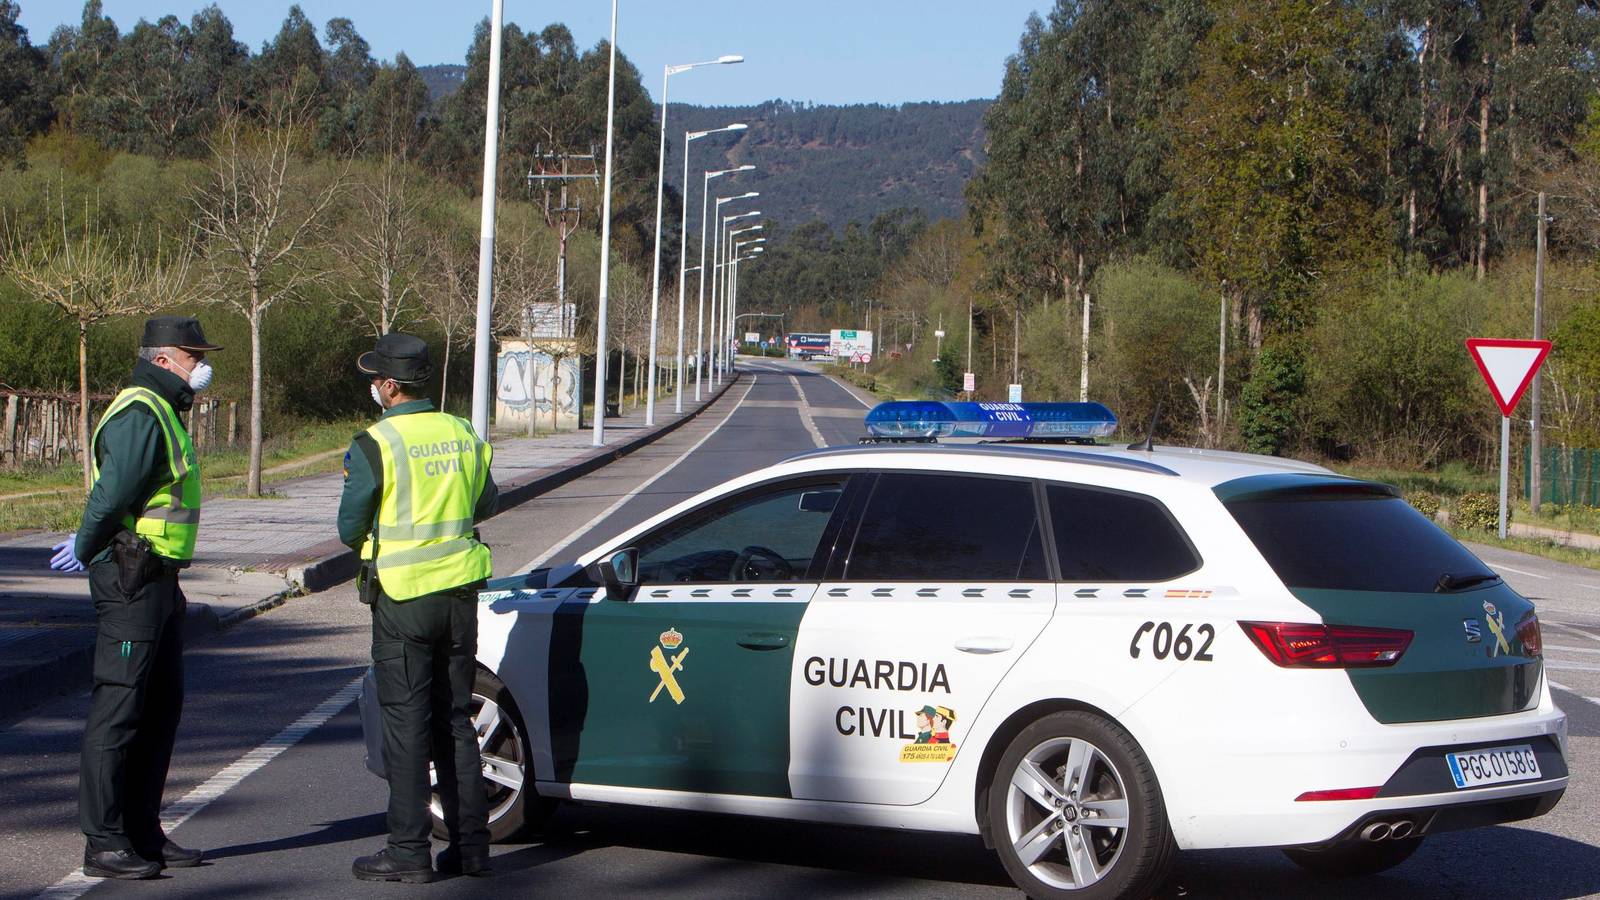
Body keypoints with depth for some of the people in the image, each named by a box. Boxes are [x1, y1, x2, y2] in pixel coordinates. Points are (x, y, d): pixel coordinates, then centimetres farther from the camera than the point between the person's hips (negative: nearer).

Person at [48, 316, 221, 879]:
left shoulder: (163, 413, 19)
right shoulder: (139, 415, -16)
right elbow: (112, 496, -21)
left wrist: (86, 547, 9)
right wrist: (86, 551, -7)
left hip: (158, 580, 11)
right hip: (130, 580, -11)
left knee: (162, 706, 14)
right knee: (118, 708, -7)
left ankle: (142, 833, 21)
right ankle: (103, 844, -3)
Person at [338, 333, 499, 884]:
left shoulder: (376, 446, -13)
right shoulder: (463, 436, 5)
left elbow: (351, 529, -8)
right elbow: (487, 503, 19)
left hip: (403, 596, -5)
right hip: (461, 591, 5)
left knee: (406, 725, 0)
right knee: (455, 721, 13)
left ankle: (409, 851, 0)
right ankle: (470, 844, 14)